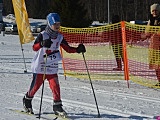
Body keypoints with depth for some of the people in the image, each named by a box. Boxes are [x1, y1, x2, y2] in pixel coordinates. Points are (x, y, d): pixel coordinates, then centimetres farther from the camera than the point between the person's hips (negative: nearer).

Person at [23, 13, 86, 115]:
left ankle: (57, 106, -1)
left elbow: (68, 49, 9)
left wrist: (78, 49, -9)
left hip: (52, 68, 4)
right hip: (40, 66, -4)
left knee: (55, 86, -9)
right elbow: (34, 48, -26)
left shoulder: (59, 37, 4)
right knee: (36, 86, 7)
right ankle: (27, 100, 31)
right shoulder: (42, 35, -12)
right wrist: (42, 44, -46)